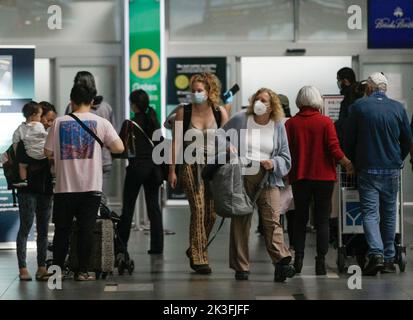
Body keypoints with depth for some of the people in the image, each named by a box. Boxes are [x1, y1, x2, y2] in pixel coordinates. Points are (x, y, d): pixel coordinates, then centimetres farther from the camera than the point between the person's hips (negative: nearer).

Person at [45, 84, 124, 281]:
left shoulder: (59, 123, 1)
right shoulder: (100, 122, -1)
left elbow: (48, 152, 3)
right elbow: (119, 148, -6)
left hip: (64, 186, 1)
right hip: (91, 186, -1)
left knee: (62, 230, 10)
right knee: (86, 230, 4)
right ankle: (82, 271, 5)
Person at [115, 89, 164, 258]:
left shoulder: (129, 124, -11)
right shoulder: (154, 121, 5)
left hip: (136, 167, -4)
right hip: (153, 167, 5)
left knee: (128, 208, 3)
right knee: (154, 206, 7)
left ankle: (120, 246, 8)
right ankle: (157, 245, 4)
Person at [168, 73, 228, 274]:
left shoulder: (220, 113, 3)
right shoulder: (183, 112, 0)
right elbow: (176, 142, 1)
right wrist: (172, 170, -2)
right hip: (191, 166, -2)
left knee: (212, 213, 3)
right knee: (198, 210, -12)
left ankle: (196, 250, 26)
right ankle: (198, 258, -8)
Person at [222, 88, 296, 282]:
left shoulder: (278, 127, 10)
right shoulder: (240, 120, 7)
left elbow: (285, 158, 11)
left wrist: (274, 163, -10)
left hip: (267, 177, 0)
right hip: (242, 176, 0)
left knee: (272, 219, -14)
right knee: (240, 221, 1)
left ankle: (281, 263, -24)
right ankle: (241, 268, 6)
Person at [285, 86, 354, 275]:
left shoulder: (291, 124, -3)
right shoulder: (325, 122, -8)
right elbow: (334, 149, -11)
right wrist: (347, 164, 4)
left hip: (299, 177, 2)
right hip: (324, 176, -2)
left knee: (300, 219, 13)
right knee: (322, 220, 4)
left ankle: (298, 261, 8)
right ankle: (320, 263, -1)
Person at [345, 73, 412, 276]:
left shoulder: (359, 107, -4)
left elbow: (350, 139, 1)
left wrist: (353, 162, 16)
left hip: (367, 169, -2)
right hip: (392, 169, 2)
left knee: (370, 213, -2)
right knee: (389, 213, 12)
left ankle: (376, 254, -20)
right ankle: (389, 258, 16)